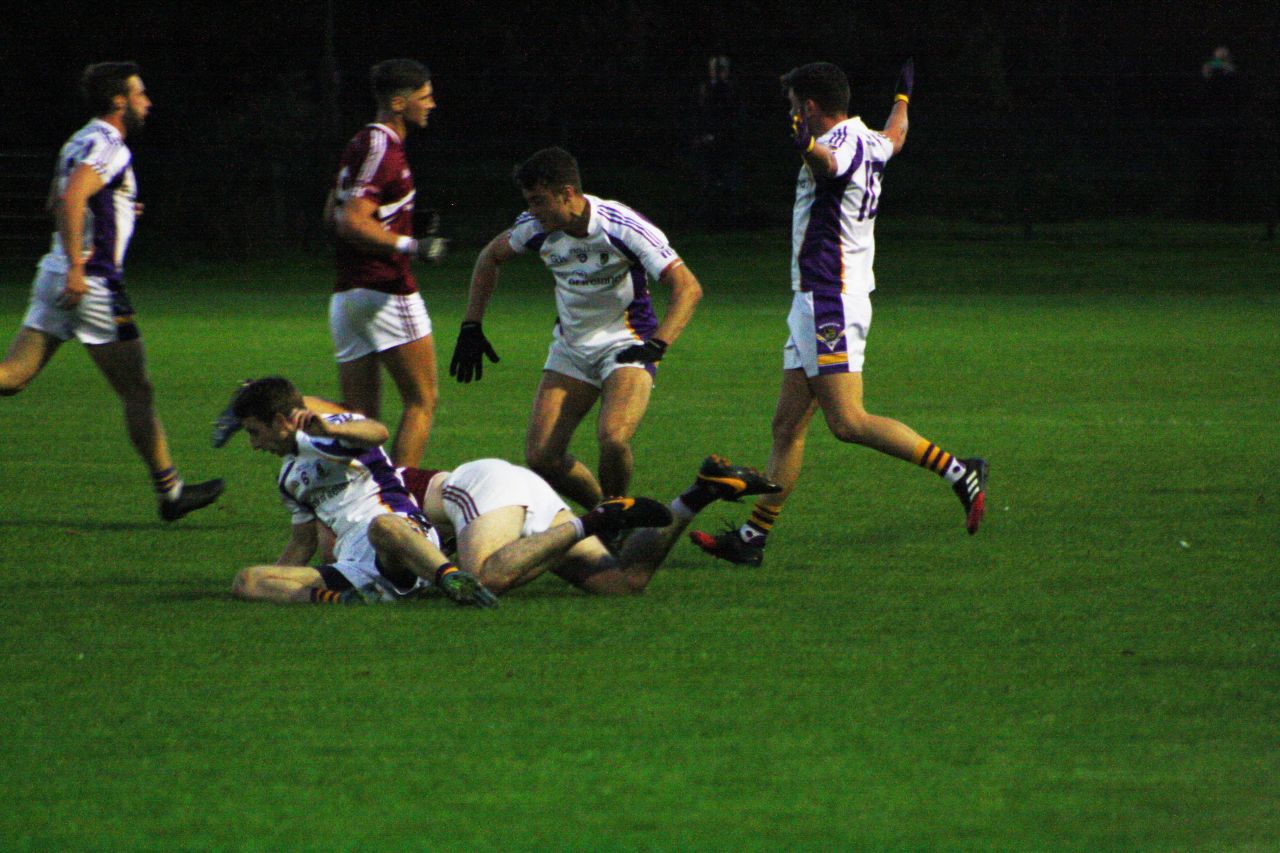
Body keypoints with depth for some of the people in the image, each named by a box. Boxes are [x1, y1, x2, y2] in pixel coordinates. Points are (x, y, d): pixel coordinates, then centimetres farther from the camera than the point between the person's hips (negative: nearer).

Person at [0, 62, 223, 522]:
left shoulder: (81, 141, 16)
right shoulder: (107, 146, -14)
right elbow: (71, 199, -28)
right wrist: (76, 267, -30)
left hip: (56, 276, 9)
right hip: (92, 284, -9)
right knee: (137, 393, 1)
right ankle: (170, 491, 8)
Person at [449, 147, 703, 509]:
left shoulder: (624, 227, -23)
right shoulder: (535, 227, -8)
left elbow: (687, 288, -24)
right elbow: (490, 257, 14)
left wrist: (657, 344, -36)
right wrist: (471, 327, 8)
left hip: (627, 345, -5)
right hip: (570, 349, 5)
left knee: (613, 438, -30)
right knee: (540, 457, -7)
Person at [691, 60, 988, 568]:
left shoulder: (842, 143, -15)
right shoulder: (868, 143, 14)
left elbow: (830, 163, -41)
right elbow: (895, 137, 40)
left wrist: (809, 148, -65)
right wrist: (902, 98, 61)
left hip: (829, 300, -10)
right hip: (815, 303, 10)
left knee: (848, 422, -16)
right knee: (787, 426, 8)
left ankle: (959, 472, -14)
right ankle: (752, 539, 8)